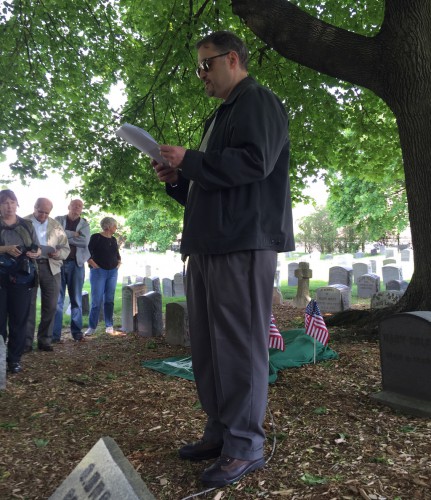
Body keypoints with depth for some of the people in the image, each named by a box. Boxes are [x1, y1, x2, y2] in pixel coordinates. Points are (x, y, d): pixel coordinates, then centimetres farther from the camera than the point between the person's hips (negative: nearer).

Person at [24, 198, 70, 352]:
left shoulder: (56, 225, 11)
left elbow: (66, 248, 10)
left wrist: (58, 253, -11)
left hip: (51, 267, 2)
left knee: (50, 306, 4)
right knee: (28, 305, 0)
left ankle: (45, 341, 15)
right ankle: (26, 342, 9)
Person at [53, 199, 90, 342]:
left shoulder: (84, 224, 10)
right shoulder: (58, 220, 9)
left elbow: (85, 241, -7)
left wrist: (65, 236, -6)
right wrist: (74, 234, -11)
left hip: (76, 264, 1)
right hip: (59, 262, -1)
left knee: (76, 299, 6)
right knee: (57, 299, -1)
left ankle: (77, 331, 13)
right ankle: (55, 333, 4)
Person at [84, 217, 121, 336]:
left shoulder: (113, 240, 15)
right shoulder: (96, 237, -5)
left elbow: (117, 254, 28)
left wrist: (119, 262, 13)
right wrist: (94, 264, -13)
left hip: (112, 272, 6)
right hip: (99, 272, -6)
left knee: (109, 300, 7)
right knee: (97, 300, -7)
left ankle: (109, 326, 13)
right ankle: (92, 327, 2)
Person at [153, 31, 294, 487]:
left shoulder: (258, 102, 1)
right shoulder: (220, 117, 28)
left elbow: (254, 161, -17)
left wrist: (189, 160, -11)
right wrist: (177, 179, 12)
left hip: (244, 245, -10)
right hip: (209, 244, 10)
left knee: (239, 344, -6)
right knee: (207, 344, 11)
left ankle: (244, 446, 6)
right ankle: (220, 430, 23)